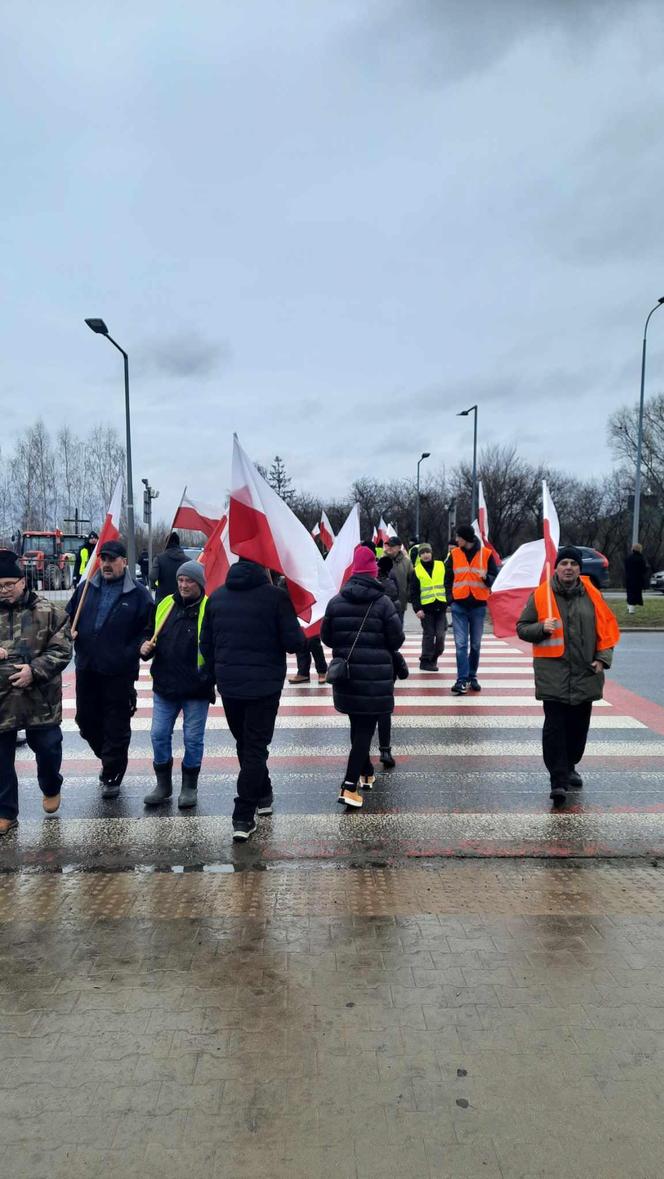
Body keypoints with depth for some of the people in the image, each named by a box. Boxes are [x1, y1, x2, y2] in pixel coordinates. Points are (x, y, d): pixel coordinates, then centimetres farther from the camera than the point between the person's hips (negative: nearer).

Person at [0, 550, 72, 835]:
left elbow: (62, 651, -6)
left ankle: (51, 788, 42)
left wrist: (34, 669, -20)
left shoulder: (49, 612, -3)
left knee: (48, 748, 11)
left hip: (40, 699, -2)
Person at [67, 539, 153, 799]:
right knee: (86, 719, 16)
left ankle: (112, 776, 18)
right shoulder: (87, 588, 7)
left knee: (117, 726, 4)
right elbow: (69, 616, 18)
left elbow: (149, 628, 1)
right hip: (86, 668, 5)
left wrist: (140, 646, -16)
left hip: (119, 672, -5)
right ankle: (108, 758, 39)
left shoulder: (138, 594, -4)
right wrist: (69, 631, -1)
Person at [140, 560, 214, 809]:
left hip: (196, 689, -4)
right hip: (164, 686, 5)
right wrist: (147, 647, -2)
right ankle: (163, 784, 26)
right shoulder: (165, 605, 6)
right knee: (159, 735, 9)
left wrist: (209, 676, -18)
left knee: (193, 738, 7)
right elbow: (153, 635, 19)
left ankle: (190, 786, 24)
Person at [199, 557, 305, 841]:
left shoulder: (217, 597, 4)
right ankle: (243, 817, 1)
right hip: (264, 685, -4)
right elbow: (294, 642, -14)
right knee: (256, 748, 3)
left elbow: (205, 644, 9)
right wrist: (301, 635, 8)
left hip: (228, 684, 5)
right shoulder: (275, 596, -12)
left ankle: (262, 796, 36)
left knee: (244, 743, 21)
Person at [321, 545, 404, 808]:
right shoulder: (383, 602, -9)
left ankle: (366, 773, 33)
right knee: (366, 728, 0)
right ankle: (350, 785, -7)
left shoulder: (336, 601, -1)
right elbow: (396, 639, -7)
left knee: (357, 725, 20)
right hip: (376, 676, -4)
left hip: (346, 675, 4)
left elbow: (326, 637, 4)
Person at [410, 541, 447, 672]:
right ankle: (425, 661, 9)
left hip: (441, 606, 1)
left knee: (440, 634, -2)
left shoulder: (441, 566, 6)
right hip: (426, 607, -1)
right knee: (428, 635, 0)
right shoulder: (416, 571, 3)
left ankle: (434, 657, 20)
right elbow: (414, 592, 1)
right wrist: (417, 608, -8)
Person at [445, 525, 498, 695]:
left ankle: (472, 677, 22)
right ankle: (462, 680, -7)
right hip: (459, 605, 0)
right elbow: (448, 578, 11)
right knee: (461, 644, -6)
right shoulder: (454, 554, 5)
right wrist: (450, 598, 1)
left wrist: (487, 578, -17)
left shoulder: (486, 554, 1)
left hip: (478, 605, 0)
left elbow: (495, 575, 5)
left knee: (475, 644, 9)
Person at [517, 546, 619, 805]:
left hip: (586, 674, 3)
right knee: (555, 727, -8)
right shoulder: (541, 595, -2)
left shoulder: (592, 596, 6)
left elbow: (607, 627, 13)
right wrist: (542, 628, -16)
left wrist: (603, 657, 2)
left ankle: (569, 768, 34)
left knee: (579, 726, 13)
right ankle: (558, 780, -4)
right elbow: (522, 628, 3)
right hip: (553, 673, -3)